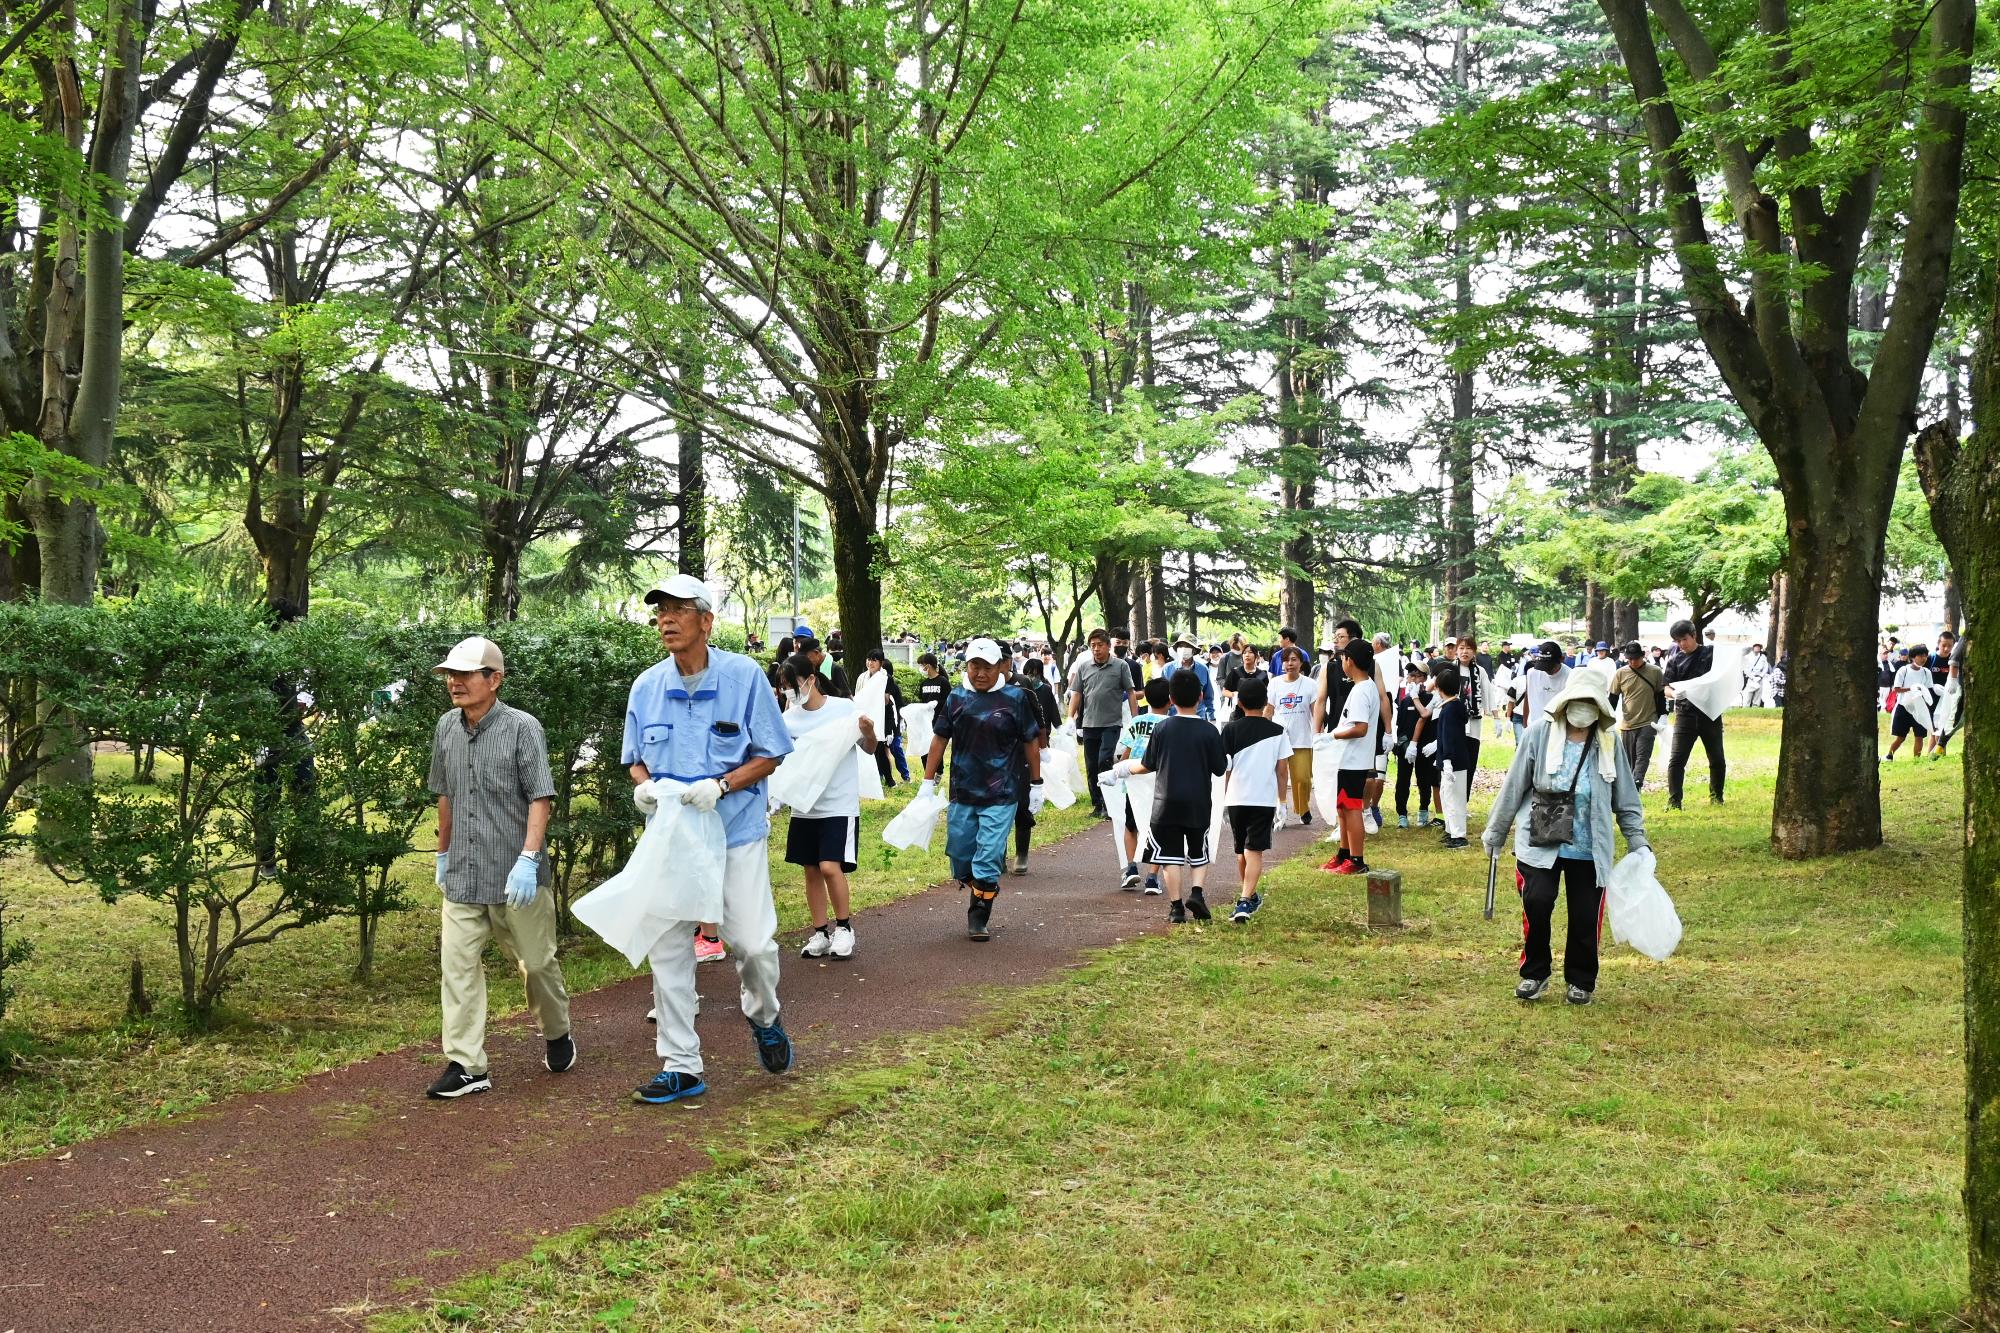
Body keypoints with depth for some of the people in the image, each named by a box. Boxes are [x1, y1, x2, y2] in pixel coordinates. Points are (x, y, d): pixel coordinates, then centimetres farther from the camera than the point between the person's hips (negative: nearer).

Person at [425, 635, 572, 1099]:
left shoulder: (522, 728, -11)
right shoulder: (446, 729, 6)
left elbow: (540, 798, -13)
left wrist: (528, 859, -22)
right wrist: (443, 854, 23)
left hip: (516, 877, -4)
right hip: (462, 876, 4)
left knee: (538, 962, 11)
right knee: (457, 966, -2)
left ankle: (558, 1035, 35)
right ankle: (466, 1065, 3)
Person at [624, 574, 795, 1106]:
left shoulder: (743, 675, -8)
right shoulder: (646, 685, 3)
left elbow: (769, 755, -5)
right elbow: (635, 759, 14)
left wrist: (721, 786, -21)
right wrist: (643, 785, -10)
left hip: (736, 832, -3)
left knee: (753, 942, -5)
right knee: (667, 949, 4)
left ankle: (763, 1018, 28)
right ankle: (680, 1067, 14)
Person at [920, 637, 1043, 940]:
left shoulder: (1015, 699, -3)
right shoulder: (956, 698, 3)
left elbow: (1030, 743, 4)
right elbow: (940, 740, 8)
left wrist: (1036, 785, 7)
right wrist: (928, 783, 6)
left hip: (1001, 797, -3)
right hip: (962, 794, 3)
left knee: (988, 860, -6)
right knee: (960, 858, 10)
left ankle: (979, 918, 6)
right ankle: (980, 893, 33)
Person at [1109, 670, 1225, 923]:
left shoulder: (1162, 729, -4)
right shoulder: (1209, 731, -6)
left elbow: (1147, 765, 2)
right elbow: (1219, 769, -1)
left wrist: (1125, 769, 21)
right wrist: (1228, 764, 22)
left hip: (1167, 801, -1)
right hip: (1199, 803, 1)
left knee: (1170, 855, 4)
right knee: (1198, 853, 18)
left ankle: (1176, 906, 1)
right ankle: (1196, 892, -2)